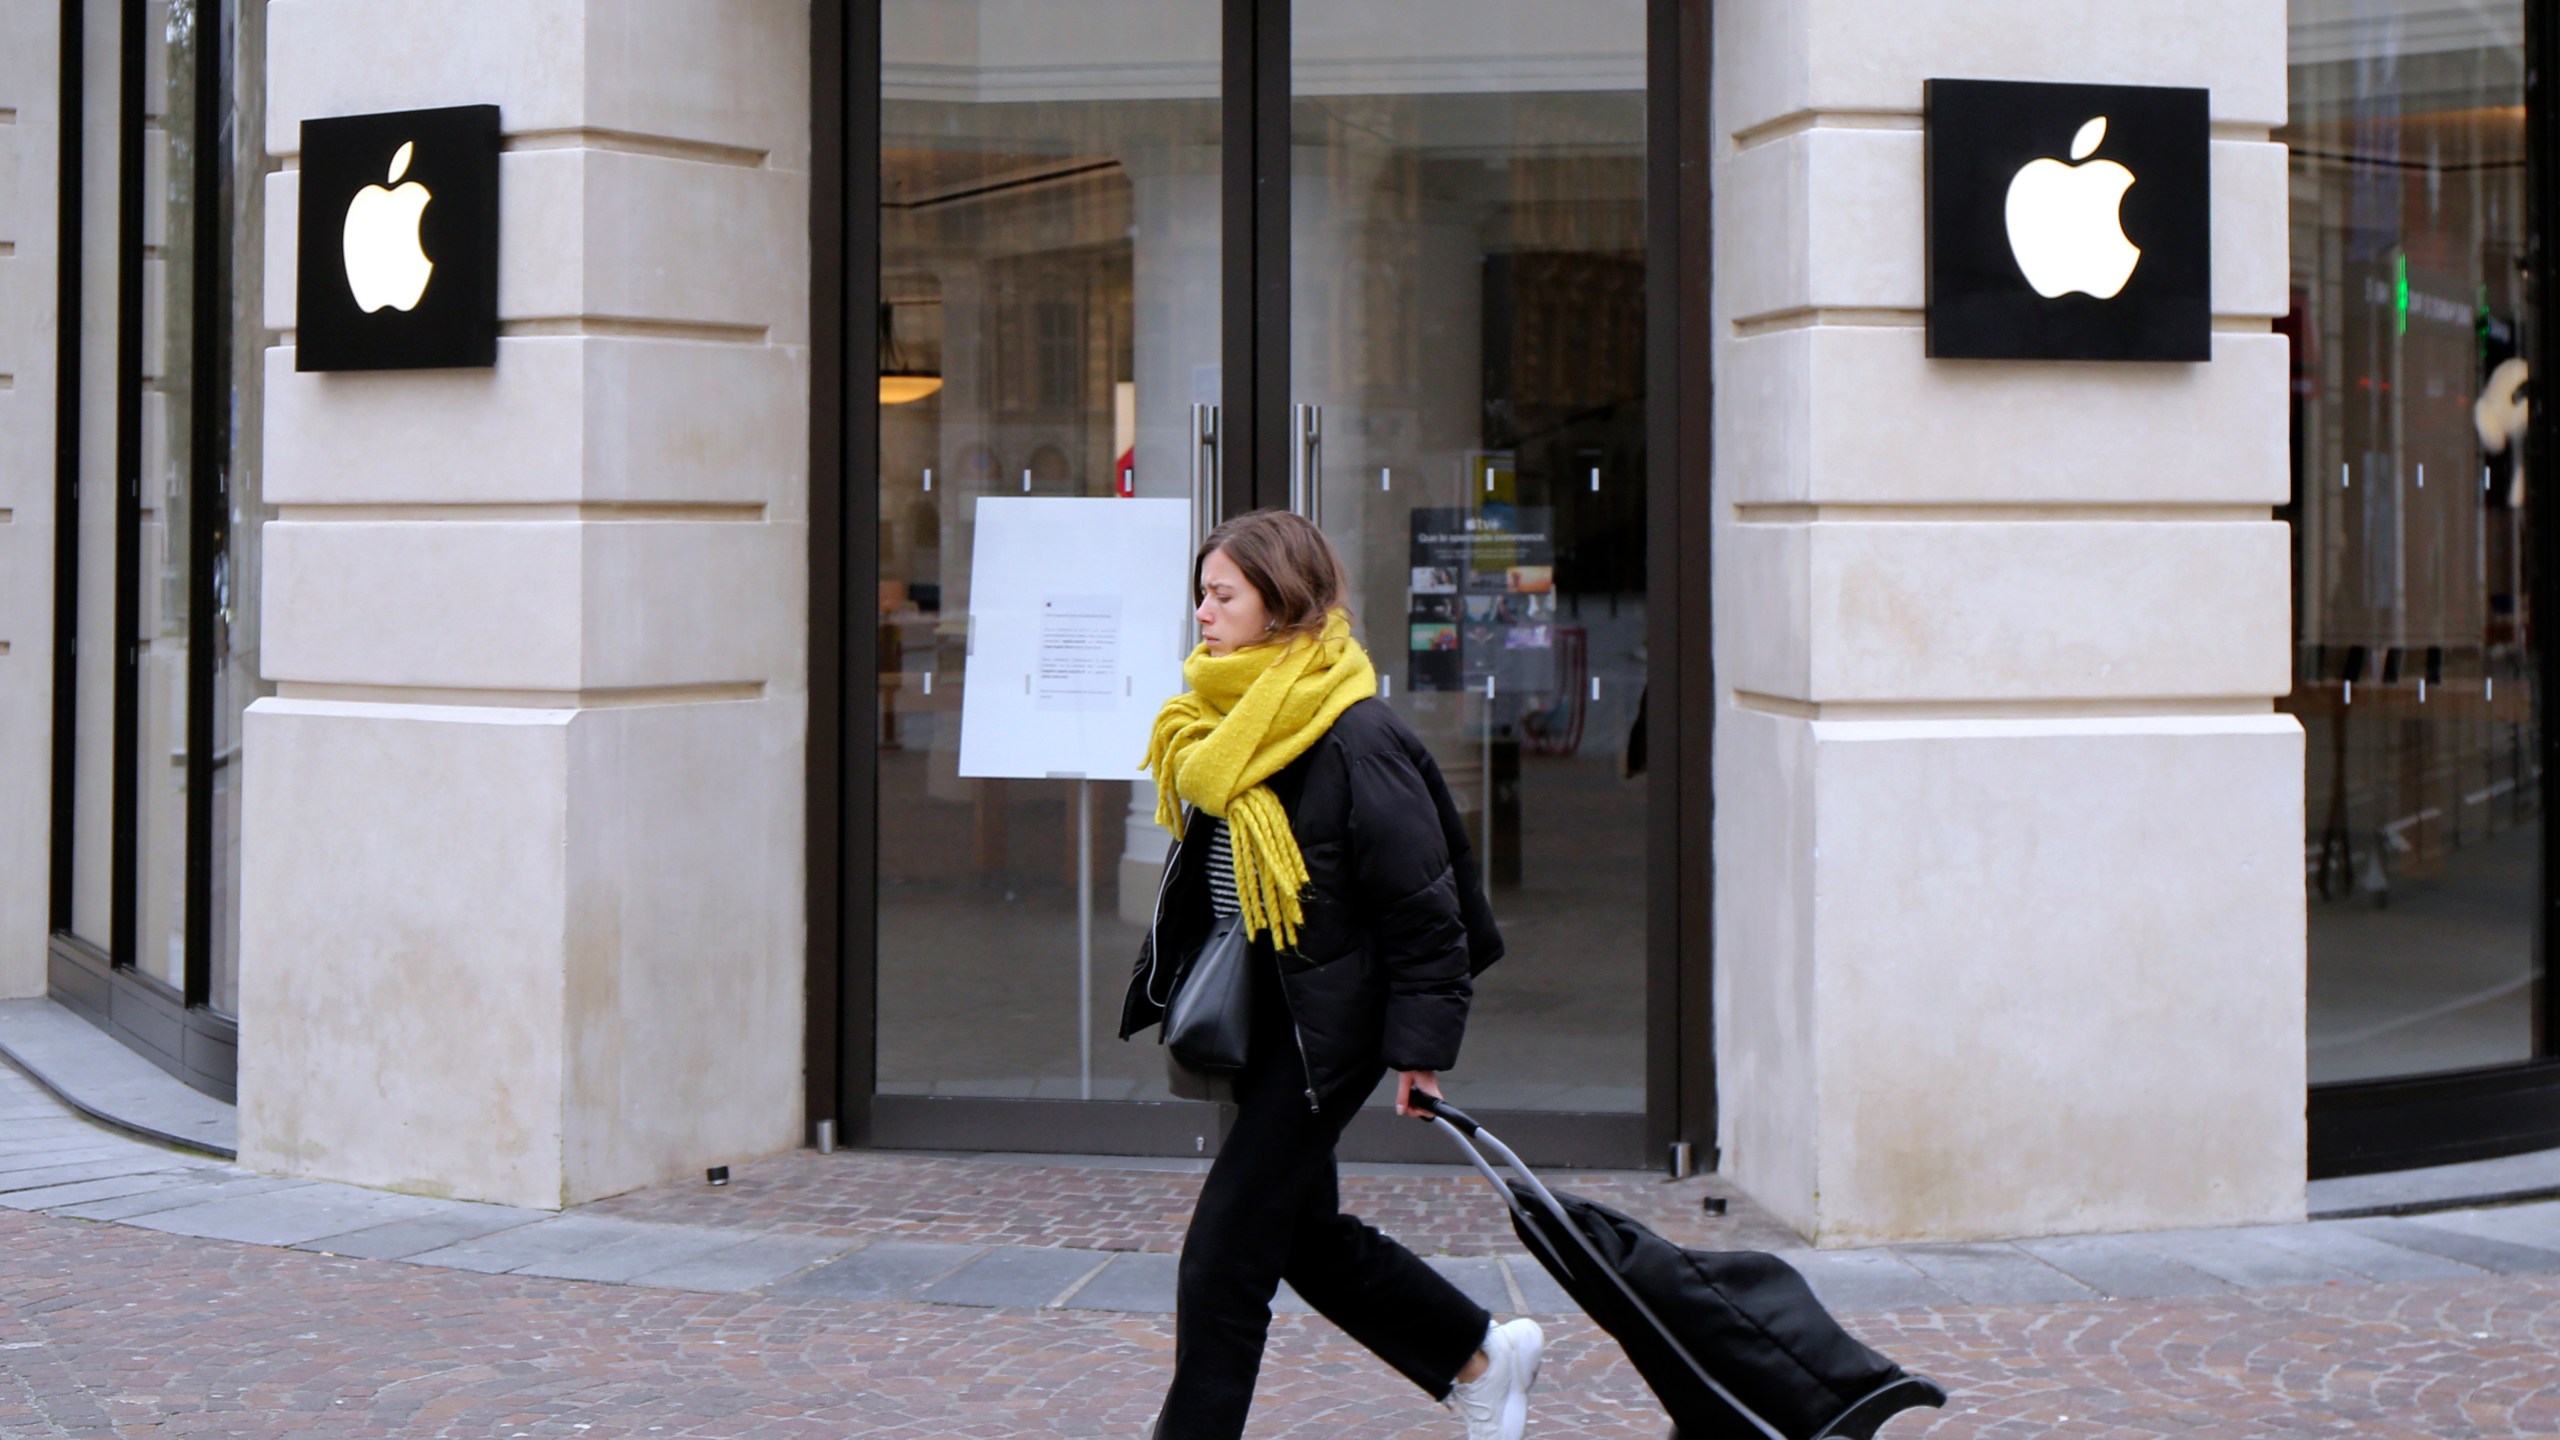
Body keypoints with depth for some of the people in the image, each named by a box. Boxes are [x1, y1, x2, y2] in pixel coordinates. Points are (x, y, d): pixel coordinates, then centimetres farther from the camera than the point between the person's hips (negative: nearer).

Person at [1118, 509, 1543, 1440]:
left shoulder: (1352, 739, -19)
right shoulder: (1218, 727, 7)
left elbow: (1421, 902, -17)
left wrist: (1421, 1047, -17)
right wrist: (1176, 995, 16)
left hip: (1326, 1024, -9)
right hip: (1258, 1016, 9)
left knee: (1222, 1257, -7)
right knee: (1301, 1231, 18)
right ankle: (1483, 1357, 35)